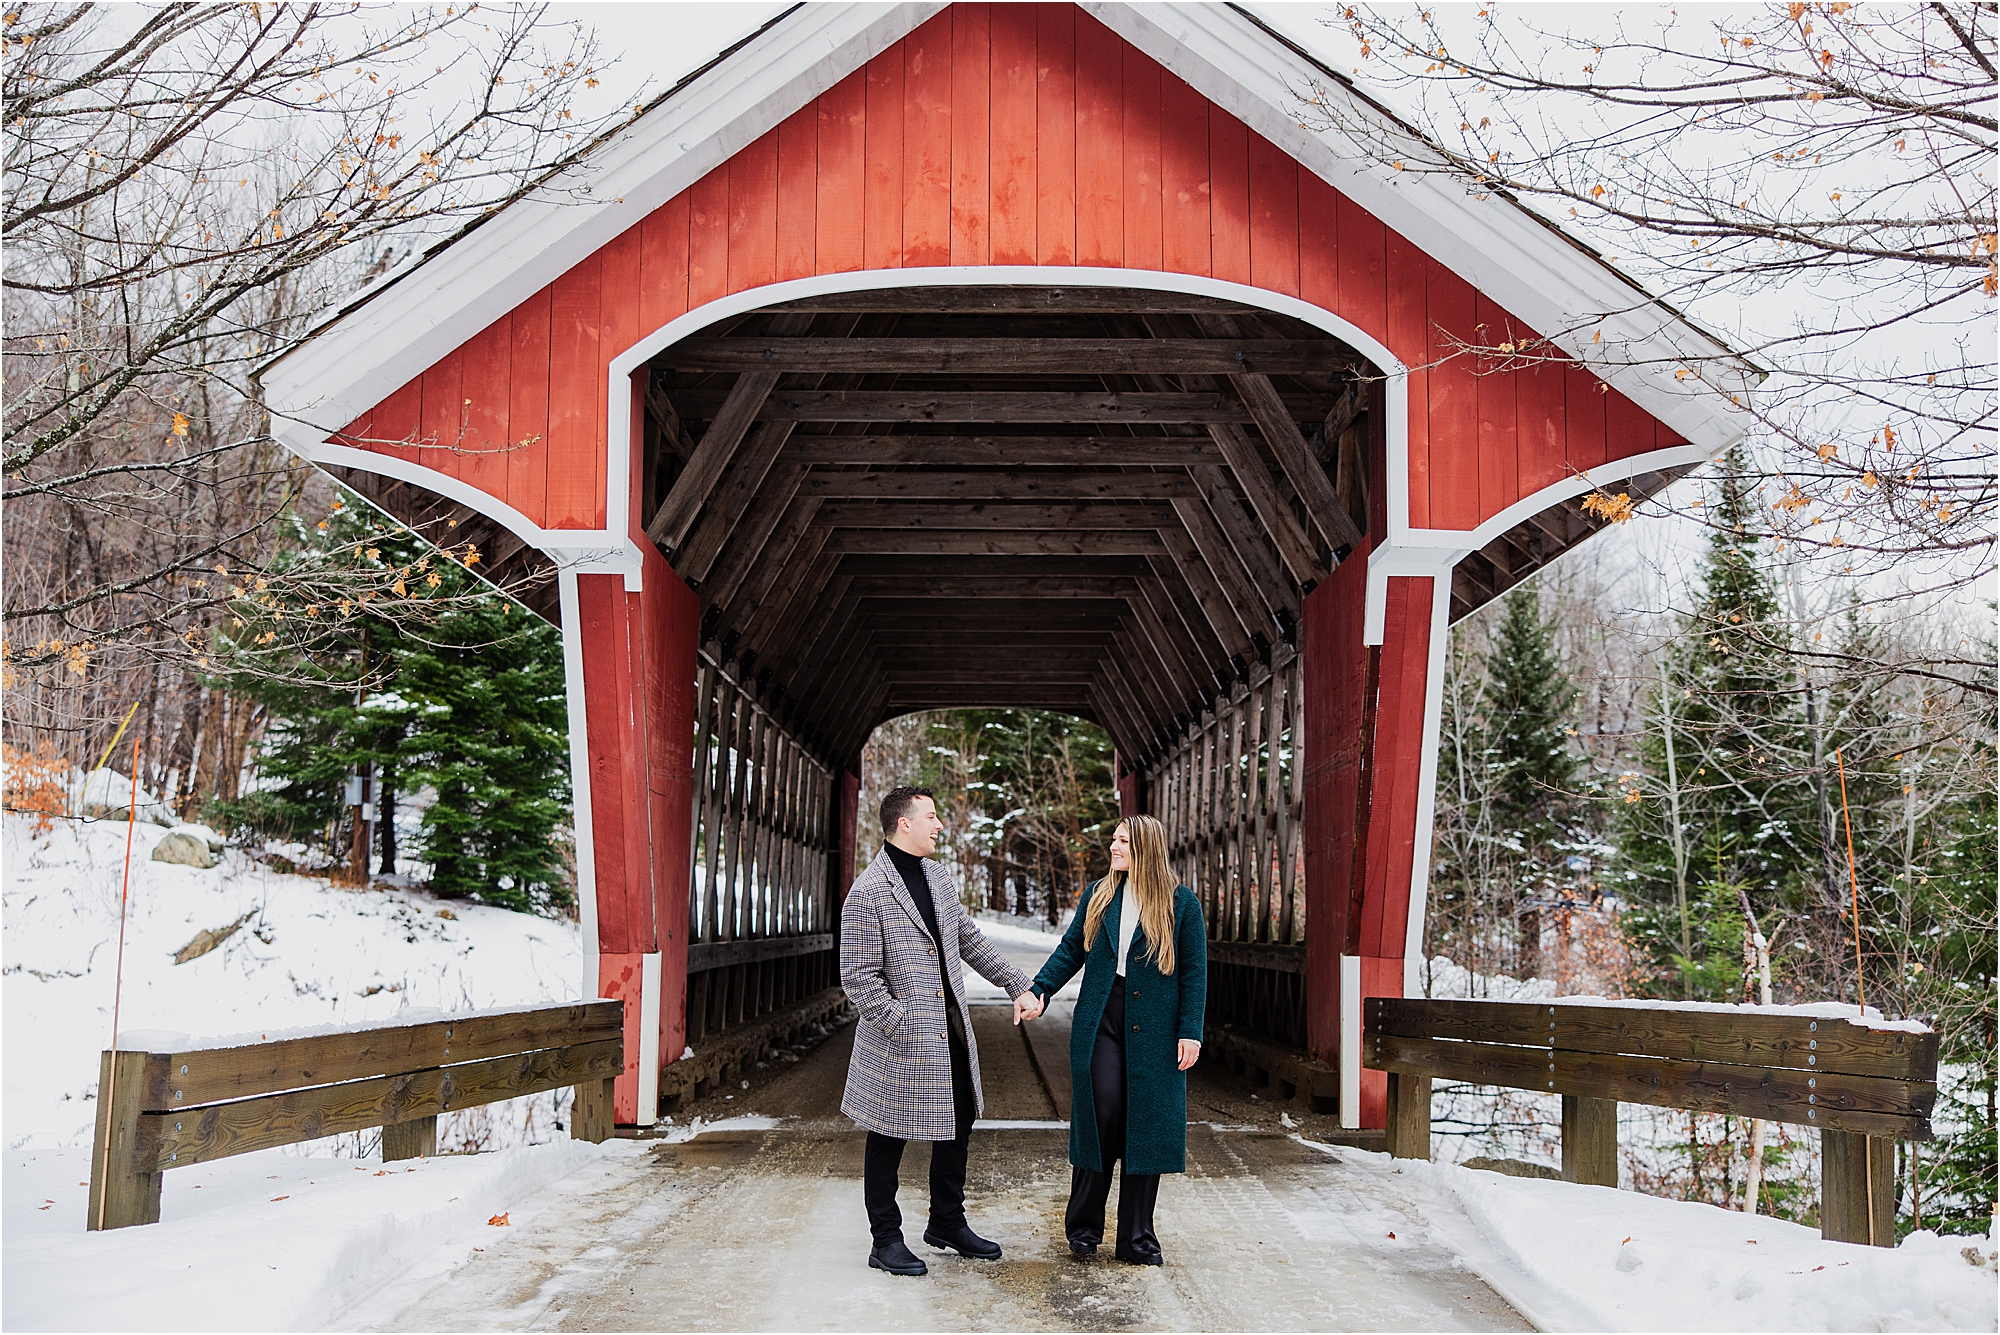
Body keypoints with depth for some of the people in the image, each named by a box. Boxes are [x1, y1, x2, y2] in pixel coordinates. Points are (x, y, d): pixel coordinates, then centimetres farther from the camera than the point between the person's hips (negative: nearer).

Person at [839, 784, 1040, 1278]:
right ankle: (886, 1241, 18)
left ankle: (947, 1223, 32)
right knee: (888, 1141, 5)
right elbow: (858, 977, -17)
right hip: (901, 1039, -8)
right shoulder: (868, 893, -16)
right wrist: (904, 1026, -21)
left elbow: (971, 940, 18)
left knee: (958, 1124, 16)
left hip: (952, 1032, 8)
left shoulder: (938, 878, 10)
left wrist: (1017, 984, 13)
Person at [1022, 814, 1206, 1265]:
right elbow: (1070, 950, 11)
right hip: (1100, 1024, 2)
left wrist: (1189, 1032, -5)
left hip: (1154, 1031, -1)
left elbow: (1194, 971, 1)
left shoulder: (1181, 903, 0)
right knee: (1099, 1117, -6)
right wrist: (1039, 990, -4)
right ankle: (1083, 1227, 11)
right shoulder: (1098, 897, 9)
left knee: (1145, 1128, 2)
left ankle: (1137, 1238, 13)